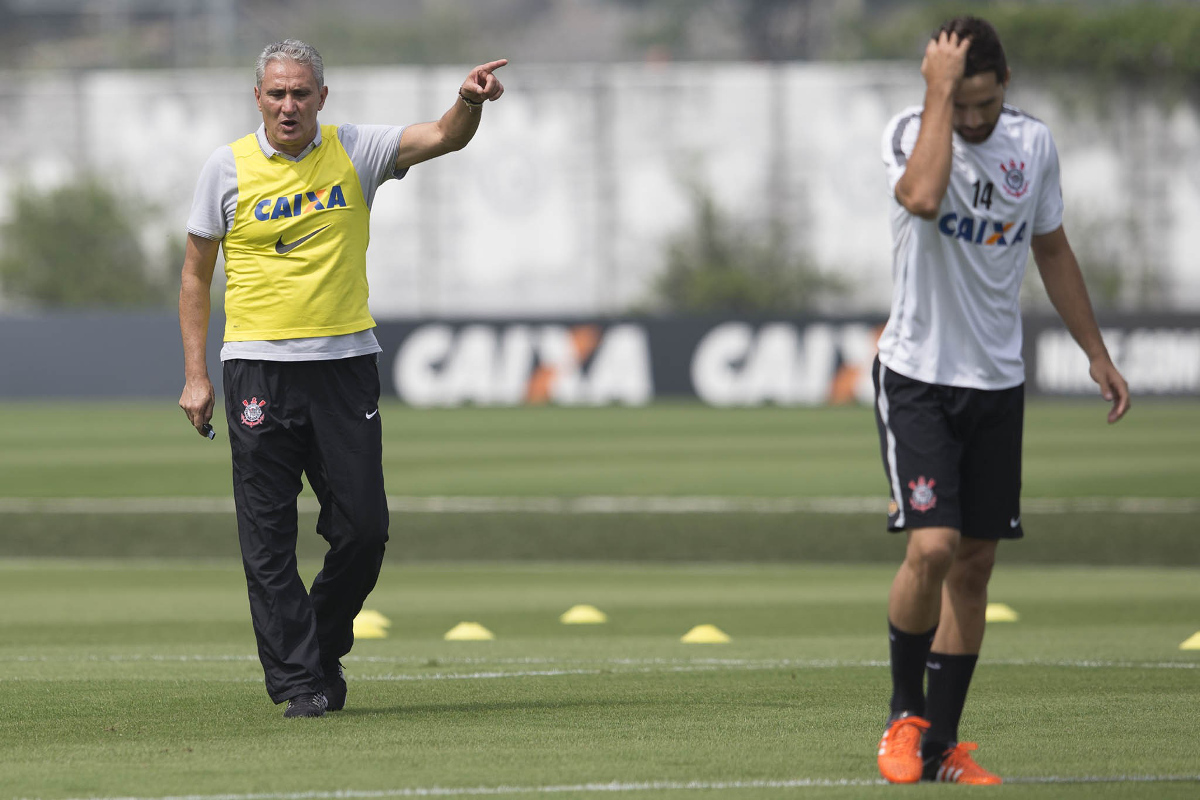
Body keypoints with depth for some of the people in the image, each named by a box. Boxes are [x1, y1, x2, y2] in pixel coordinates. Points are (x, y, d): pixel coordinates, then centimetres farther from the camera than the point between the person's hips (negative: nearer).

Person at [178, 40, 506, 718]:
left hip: (345, 361, 1)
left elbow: (442, 138, -11)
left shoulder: (355, 153, 3)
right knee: (269, 540, -5)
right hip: (259, 367, -1)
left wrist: (469, 104, -33)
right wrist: (195, 376, 1)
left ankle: (324, 650, 21)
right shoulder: (228, 168, 1)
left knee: (364, 526, -1)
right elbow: (196, 276, 7)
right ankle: (298, 681, 0)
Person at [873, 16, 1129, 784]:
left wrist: (1098, 353, 18)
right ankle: (906, 713, 4)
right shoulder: (910, 132, -11)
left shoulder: (1034, 143, 3)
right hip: (918, 376, -5)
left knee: (974, 566, 5)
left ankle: (942, 744, 13)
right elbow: (924, 197, -35)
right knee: (933, 548, -18)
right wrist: (940, 93, -29)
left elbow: (1052, 249, 17)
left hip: (998, 382, 5)